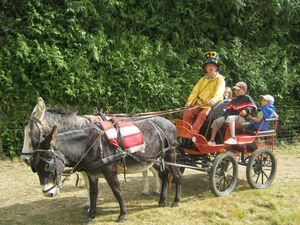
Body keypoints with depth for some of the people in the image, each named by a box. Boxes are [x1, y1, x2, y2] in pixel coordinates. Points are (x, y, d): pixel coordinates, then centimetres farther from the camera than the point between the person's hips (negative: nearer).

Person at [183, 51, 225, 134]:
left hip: (212, 106, -5)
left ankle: (192, 133, -41)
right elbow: (195, 91, 12)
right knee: (187, 112, -19)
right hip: (200, 104, 5)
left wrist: (213, 101, -37)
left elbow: (219, 92, -16)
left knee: (202, 114, -33)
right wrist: (189, 101, -5)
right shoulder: (203, 79, 20)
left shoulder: (220, 80, 2)